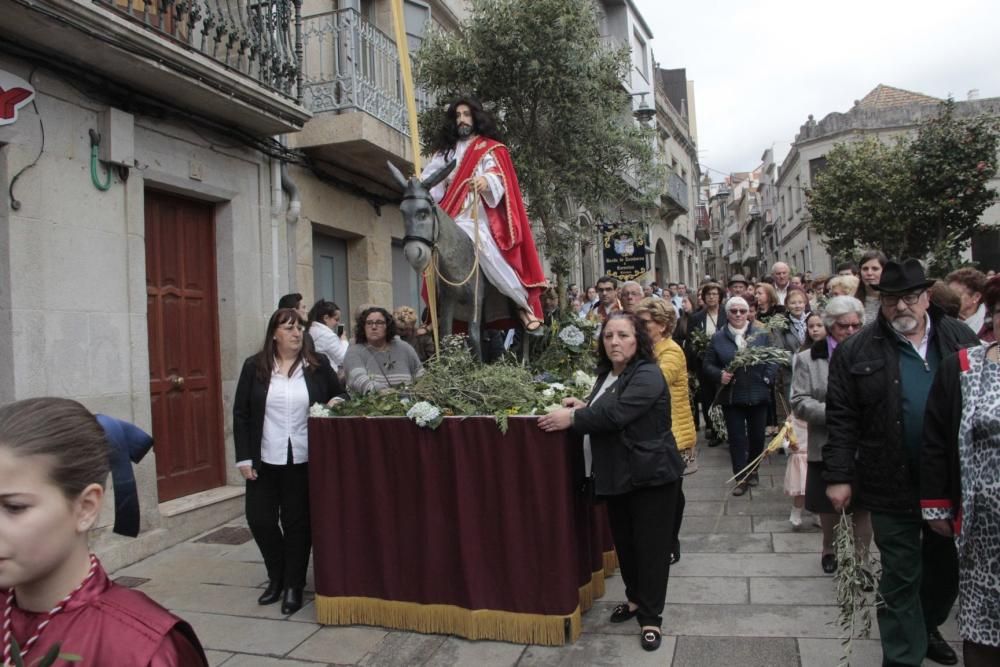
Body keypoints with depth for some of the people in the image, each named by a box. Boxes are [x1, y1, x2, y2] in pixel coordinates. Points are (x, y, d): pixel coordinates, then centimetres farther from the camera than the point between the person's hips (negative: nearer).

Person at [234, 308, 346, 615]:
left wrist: (337, 402, -12)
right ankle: (277, 577, 28)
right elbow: (240, 414, 1)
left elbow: (341, 395, 12)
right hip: (265, 459, 1)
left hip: (303, 460, -1)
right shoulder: (254, 366, 0)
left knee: (297, 522, 6)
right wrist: (244, 458, -3)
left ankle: (294, 585, 22)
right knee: (259, 518, 4)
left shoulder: (318, 365, 1)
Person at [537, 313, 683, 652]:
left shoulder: (648, 376, -19)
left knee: (650, 545, 2)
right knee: (624, 541, 18)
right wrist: (583, 407, 3)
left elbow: (615, 414, -28)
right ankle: (635, 598, 38)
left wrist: (572, 418, -20)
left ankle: (650, 617, 15)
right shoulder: (608, 373, 9)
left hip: (651, 475, -8)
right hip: (618, 474, 8)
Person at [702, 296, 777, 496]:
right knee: (736, 438, 3)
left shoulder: (760, 334, 0)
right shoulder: (718, 337, -1)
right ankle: (741, 478, 10)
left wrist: (768, 378, -8)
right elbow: (708, 364, 1)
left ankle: (752, 470, 33)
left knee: (757, 436, 12)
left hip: (757, 395, 1)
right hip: (731, 396, -1)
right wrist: (719, 375, -17)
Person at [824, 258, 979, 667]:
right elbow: (841, 419, -7)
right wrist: (838, 476, -11)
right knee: (901, 577, 7)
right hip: (893, 485, -3)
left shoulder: (960, 338, 2)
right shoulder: (857, 352, -7)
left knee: (947, 566, 22)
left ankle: (928, 628, 46)